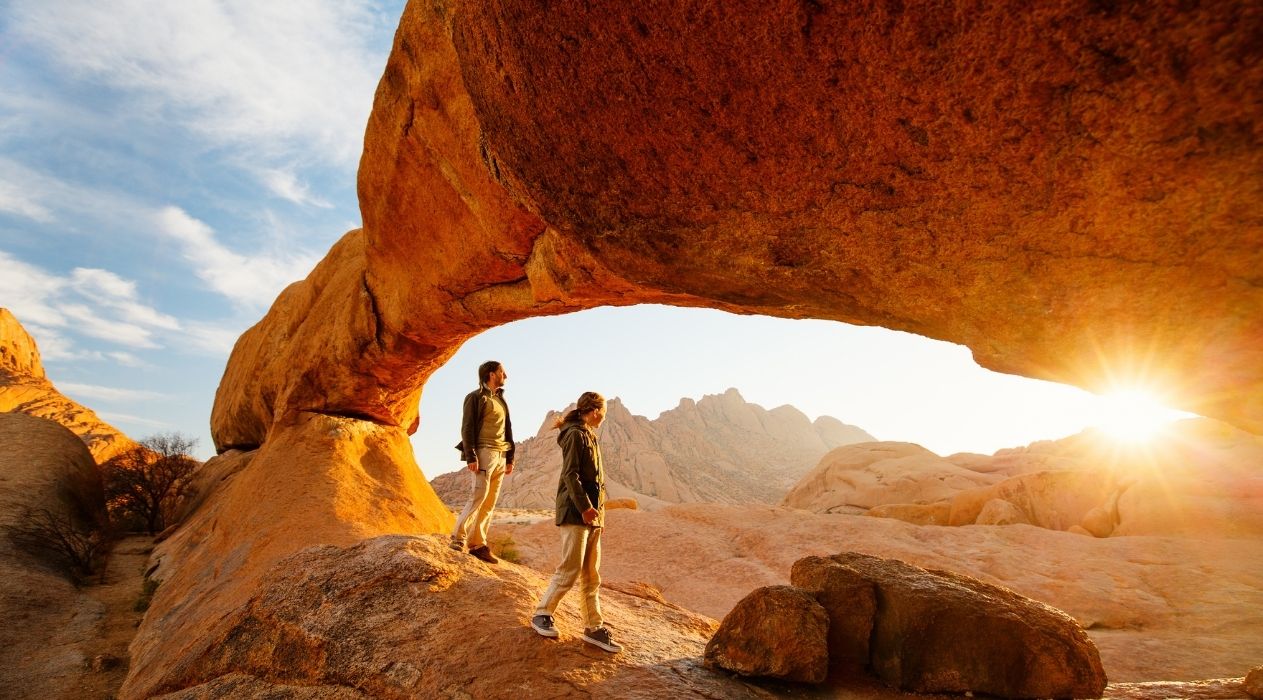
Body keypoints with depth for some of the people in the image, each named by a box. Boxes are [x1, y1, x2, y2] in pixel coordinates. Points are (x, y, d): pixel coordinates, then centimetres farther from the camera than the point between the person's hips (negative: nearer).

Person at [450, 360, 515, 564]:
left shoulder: (500, 399, 22)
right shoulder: (476, 397, -1)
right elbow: (467, 428, -7)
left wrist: (510, 458, 17)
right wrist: (470, 456, -16)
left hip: (500, 456, 7)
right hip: (484, 453, -7)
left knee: (490, 502, 3)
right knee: (479, 496, -13)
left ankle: (478, 544, 5)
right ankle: (458, 538, -5)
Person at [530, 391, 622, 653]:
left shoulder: (588, 436, 18)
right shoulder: (575, 435, -9)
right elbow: (570, 475, -18)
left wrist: (596, 508, 13)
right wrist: (584, 507, -23)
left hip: (592, 515, 9)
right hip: (575, 513, -9)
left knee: (591, 574, 10)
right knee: (571, 569, -5)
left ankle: (594, 628, 15)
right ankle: (542, 614, 11)